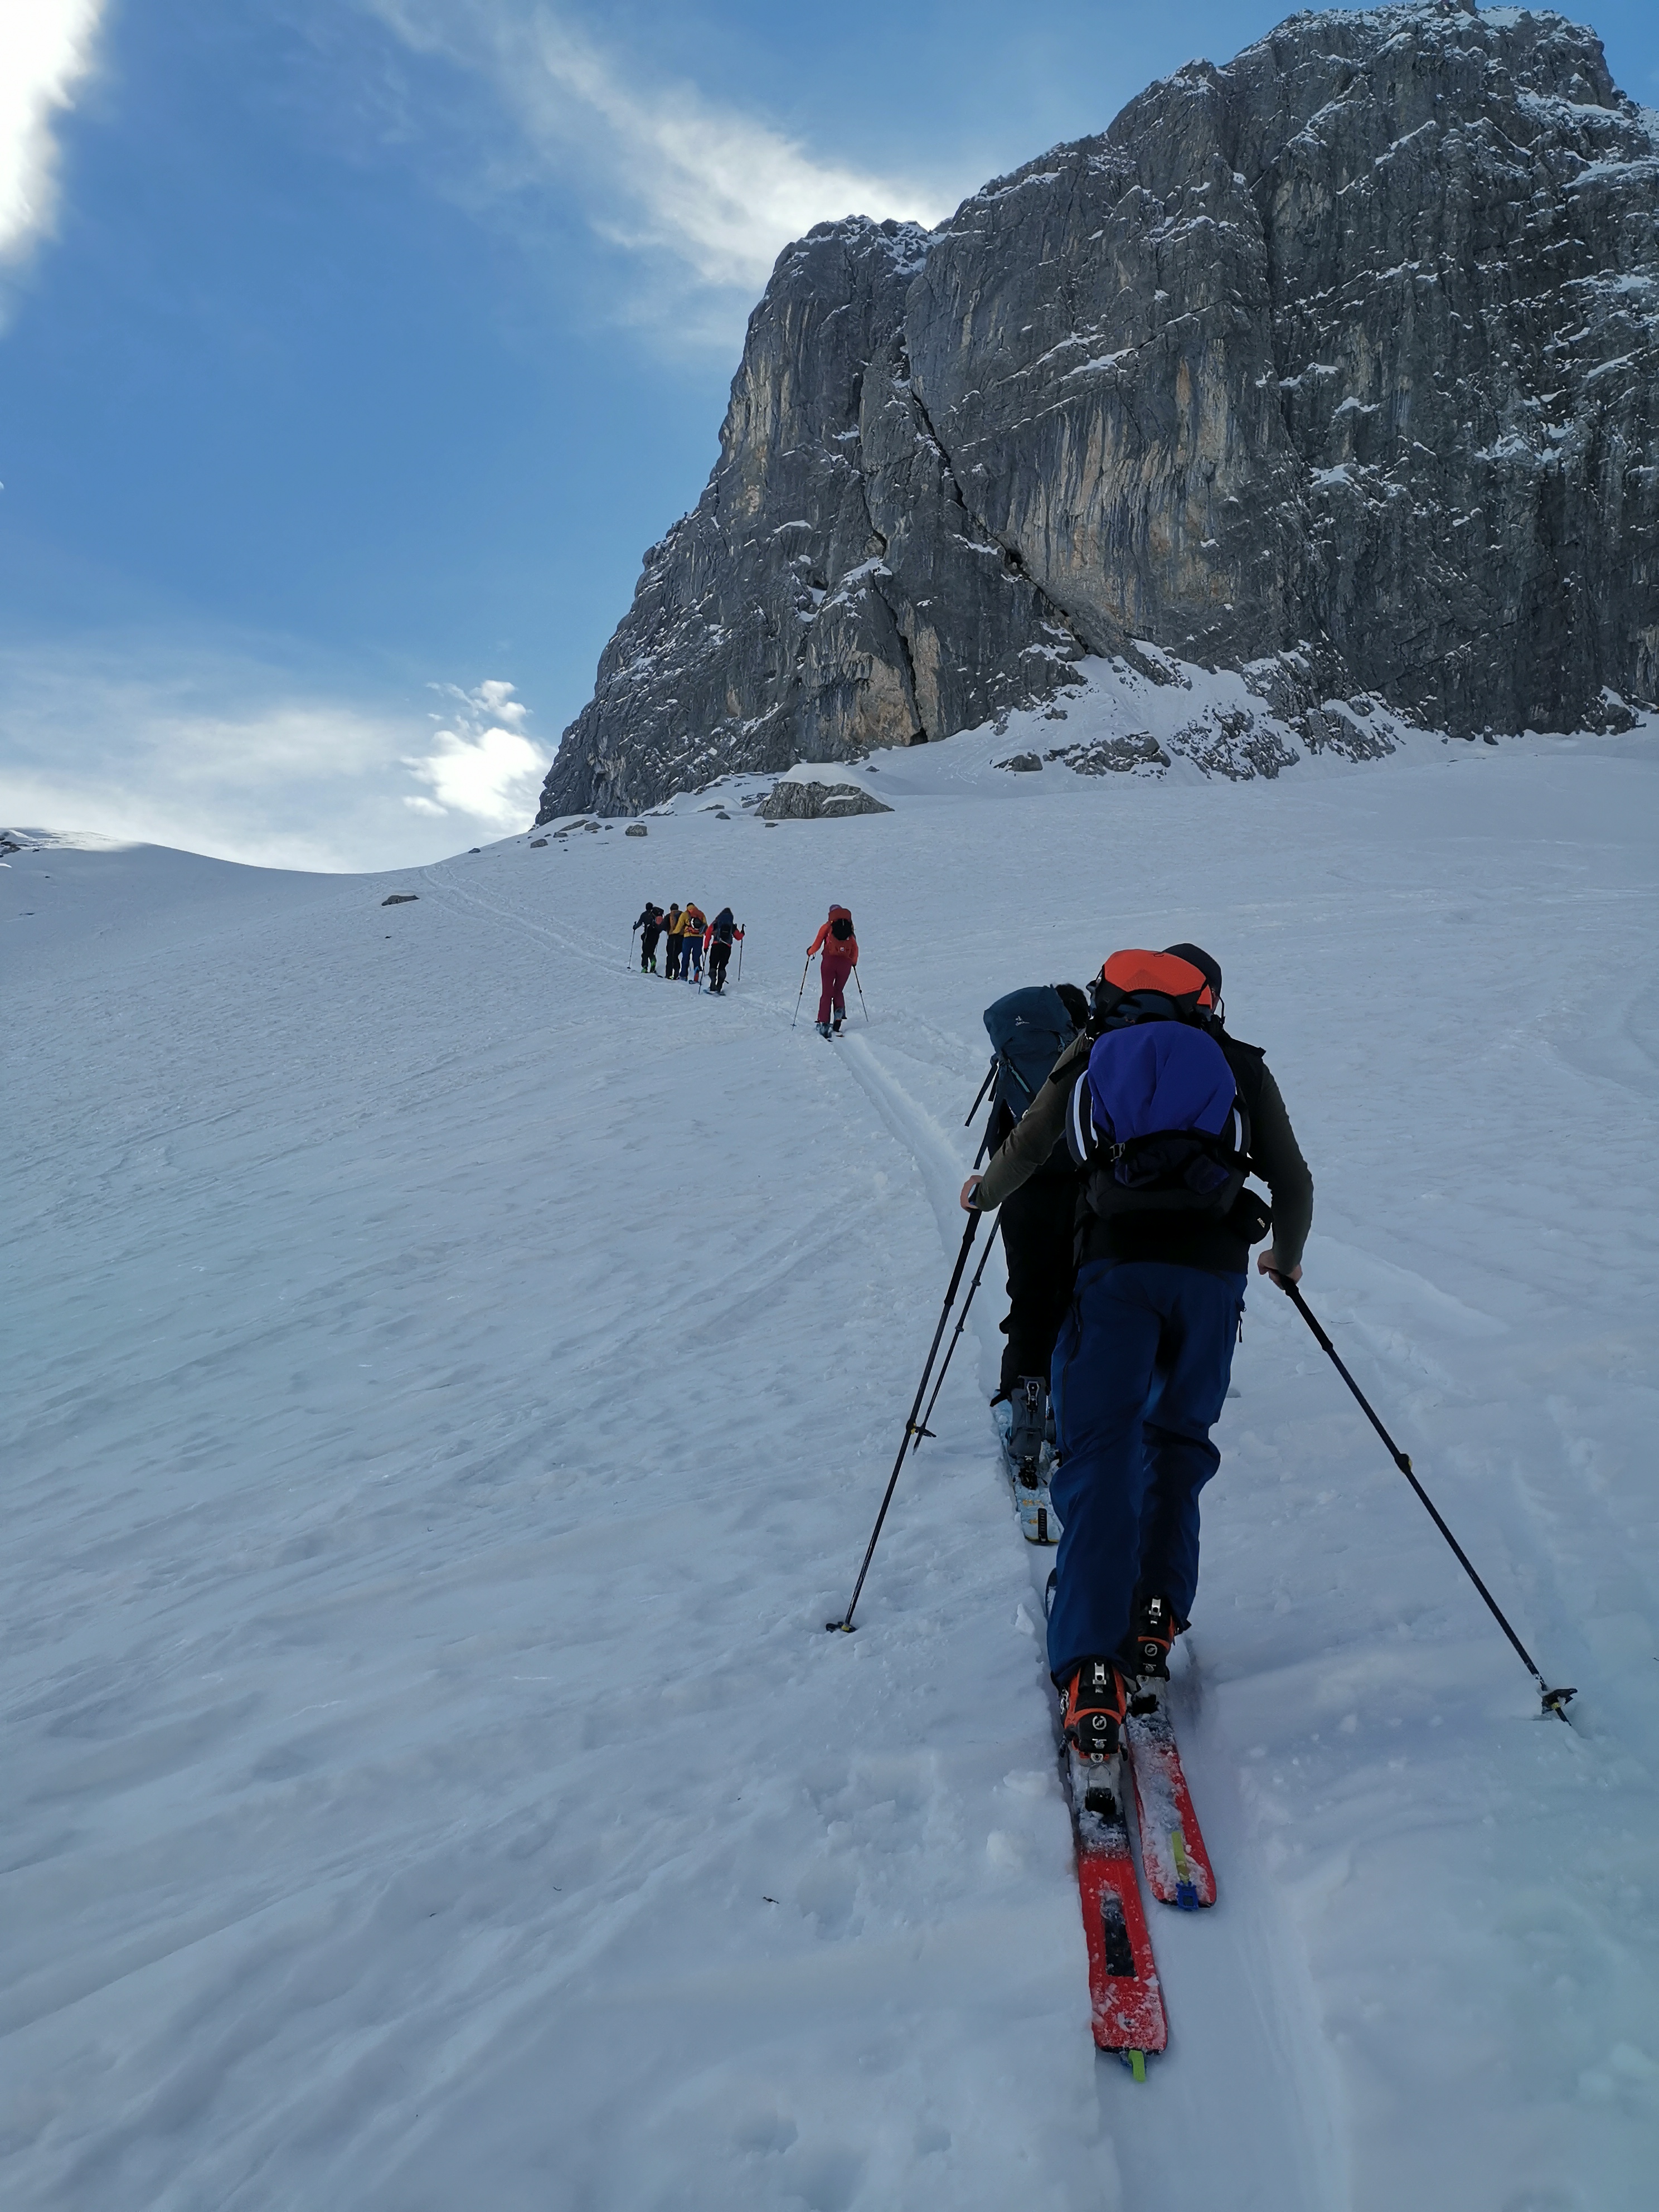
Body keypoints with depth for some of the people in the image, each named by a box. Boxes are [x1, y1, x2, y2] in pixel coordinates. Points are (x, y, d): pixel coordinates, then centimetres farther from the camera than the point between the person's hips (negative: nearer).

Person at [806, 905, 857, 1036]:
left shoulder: (827, 927, 9)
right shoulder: (850, 929, 16)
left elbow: (817, 945, 6)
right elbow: (855, 949, 13)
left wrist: (810, 952, 27)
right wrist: (854, 962, 31)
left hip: (829, 961, -2)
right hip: (846, 963, 2)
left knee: (826, 993, 1)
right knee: (838, 992, 17)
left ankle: (824, 1023, -10)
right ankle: (839, 1012, -11)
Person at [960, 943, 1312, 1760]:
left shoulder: (1091, 1052, 19)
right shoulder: (1241, 1064, 18)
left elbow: (1026, 1150, 20)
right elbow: (1293, 1183, 18)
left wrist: (982, 1192, 41)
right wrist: (1286, 1258, 37)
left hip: (1116, 1265, -1)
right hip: (1213, 1270, 1)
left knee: (1100, 1456, -3)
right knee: (1178, 1445, 20)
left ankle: (1092, 1669, -12)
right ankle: (1156, 1615, 15)